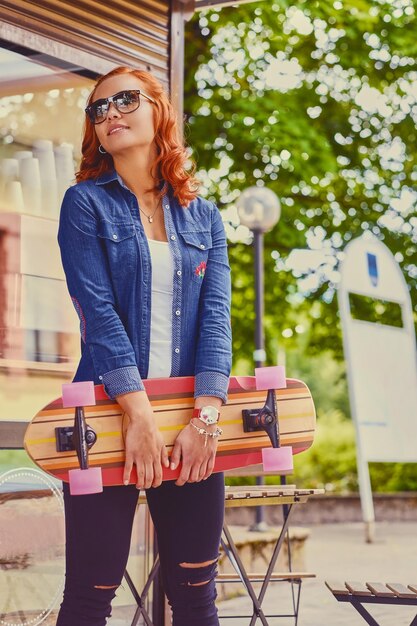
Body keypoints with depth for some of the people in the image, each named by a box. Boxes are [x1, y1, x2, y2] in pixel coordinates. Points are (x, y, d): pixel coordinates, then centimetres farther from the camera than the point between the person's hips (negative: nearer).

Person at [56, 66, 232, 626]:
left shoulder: (204, 217, 12)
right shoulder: (85, 204, 3)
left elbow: (216, 316, 0)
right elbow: (97, 310, -9)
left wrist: (206, 418, -15)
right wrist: (141, 417, -19)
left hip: (195, 419, 3)